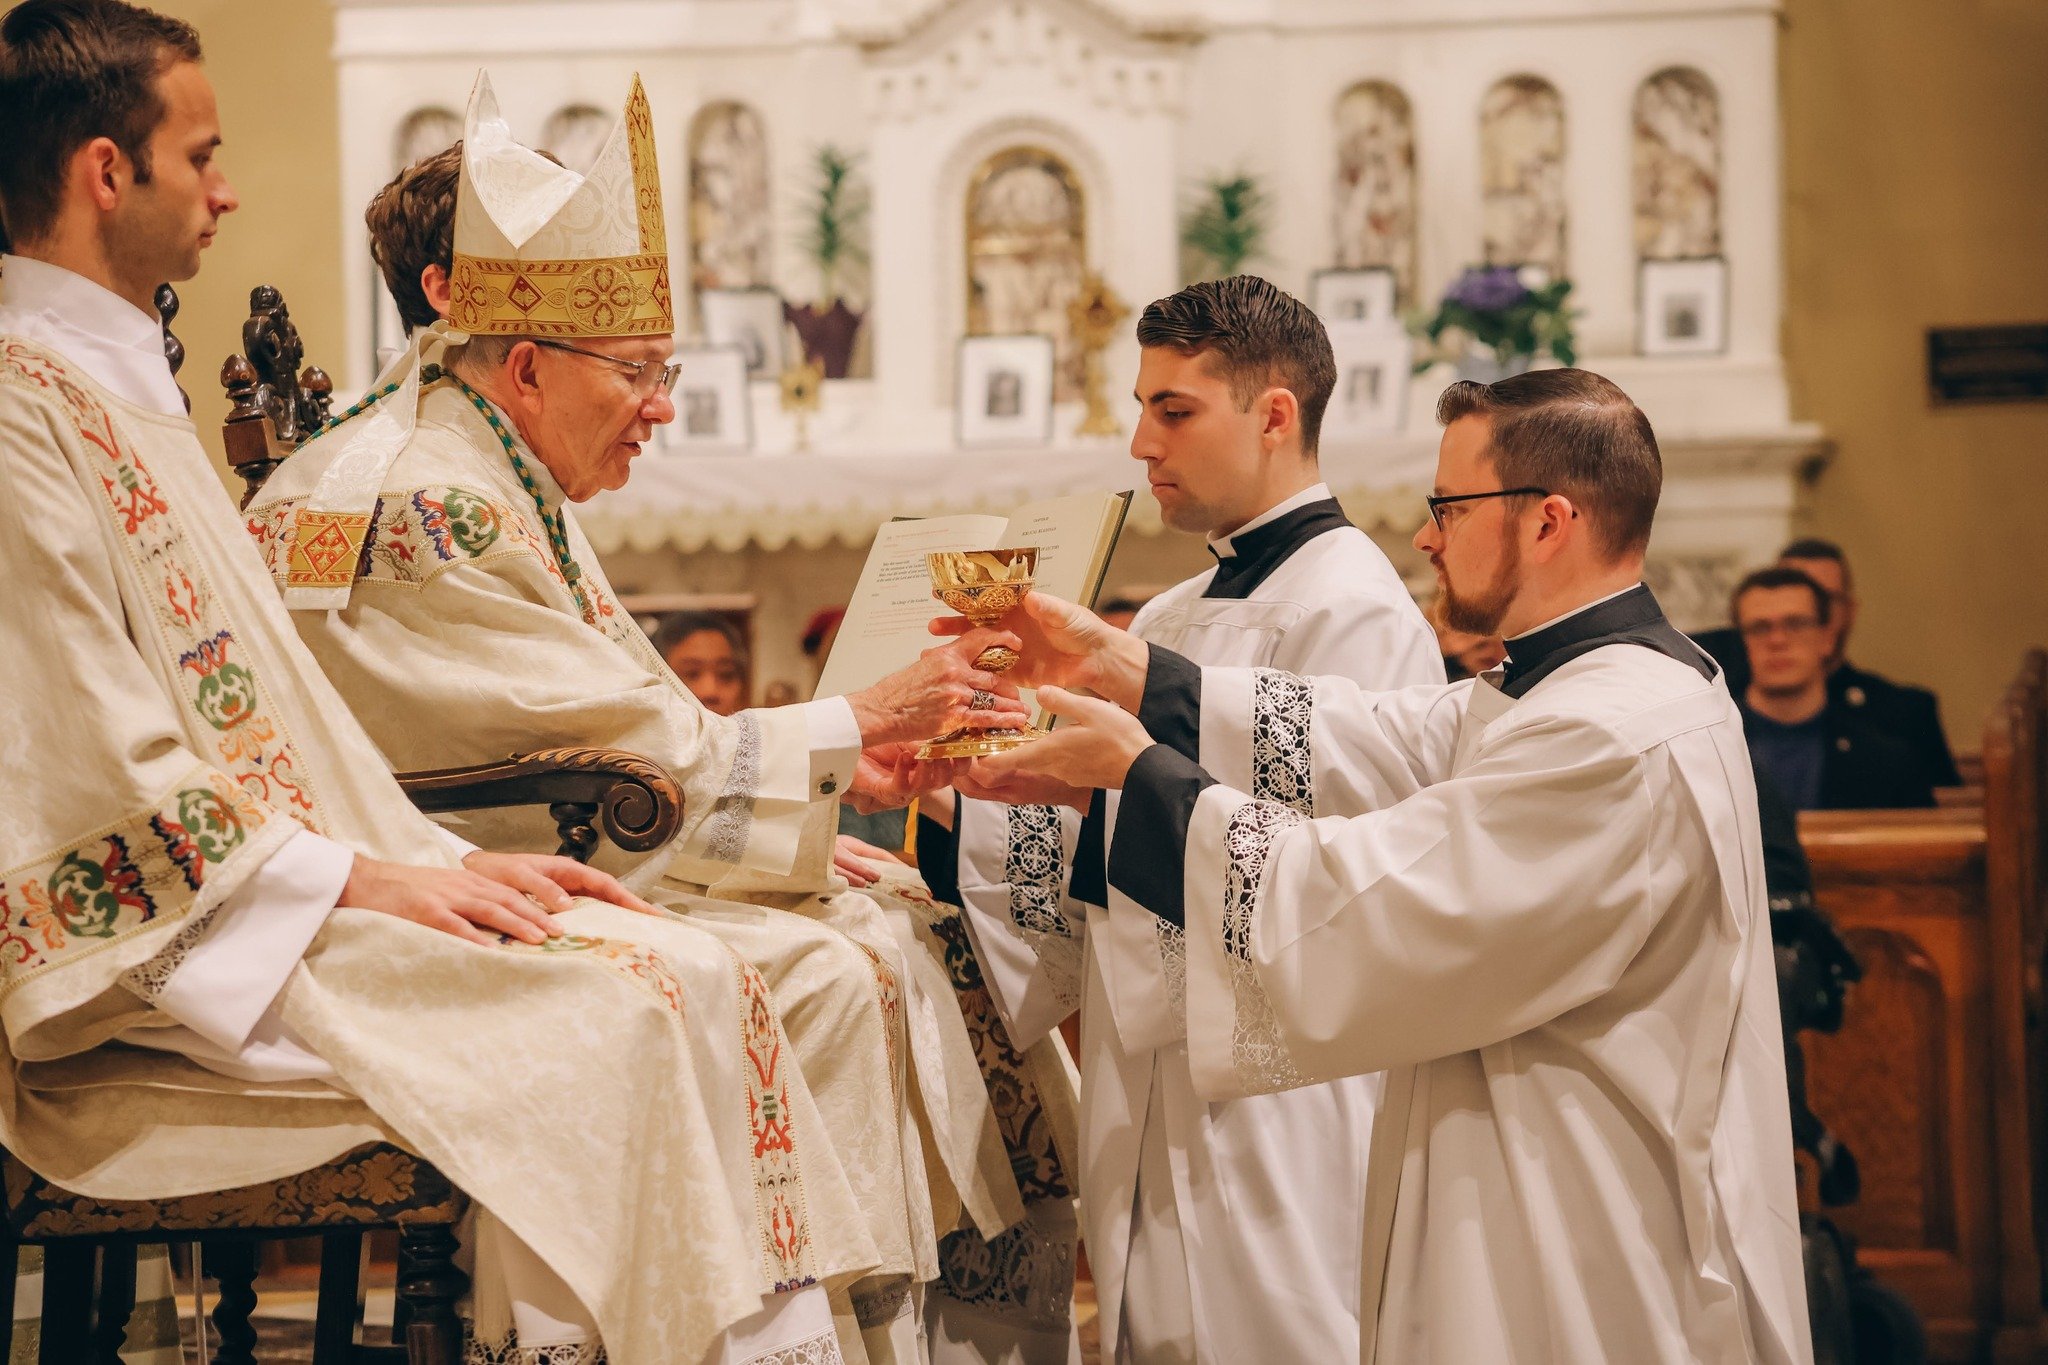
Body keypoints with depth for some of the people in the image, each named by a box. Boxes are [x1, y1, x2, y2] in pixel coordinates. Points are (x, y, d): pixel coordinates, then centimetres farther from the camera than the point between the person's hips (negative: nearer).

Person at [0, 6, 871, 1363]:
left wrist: (443, 857, 9)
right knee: (608, 1012, -23)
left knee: (695, 982, -7)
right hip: (159, 959, -9)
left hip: (286, 882, 9)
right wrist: (358, 877, -15)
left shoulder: (124, 391, 20)